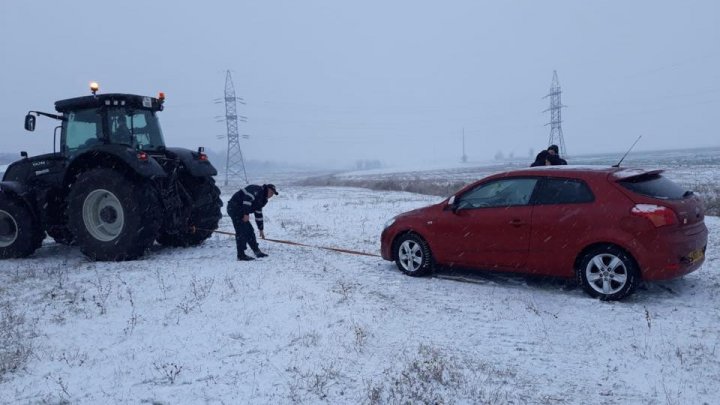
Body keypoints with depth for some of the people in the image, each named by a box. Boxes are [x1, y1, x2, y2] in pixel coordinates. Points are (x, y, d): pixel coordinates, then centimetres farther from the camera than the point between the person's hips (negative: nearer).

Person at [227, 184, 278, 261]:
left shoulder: (262, 199, 19)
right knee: (242, 231, -12)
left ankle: (257, 251, 21)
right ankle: (241, 255, -9)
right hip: (235, 207, -10)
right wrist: (246, 214, -28)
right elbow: (248, 198, -27)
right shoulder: (257, 190, -10)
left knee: (249, 231, 13)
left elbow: (258, 214, 24)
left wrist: (261, 229, 25)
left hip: (240, 211, 10)